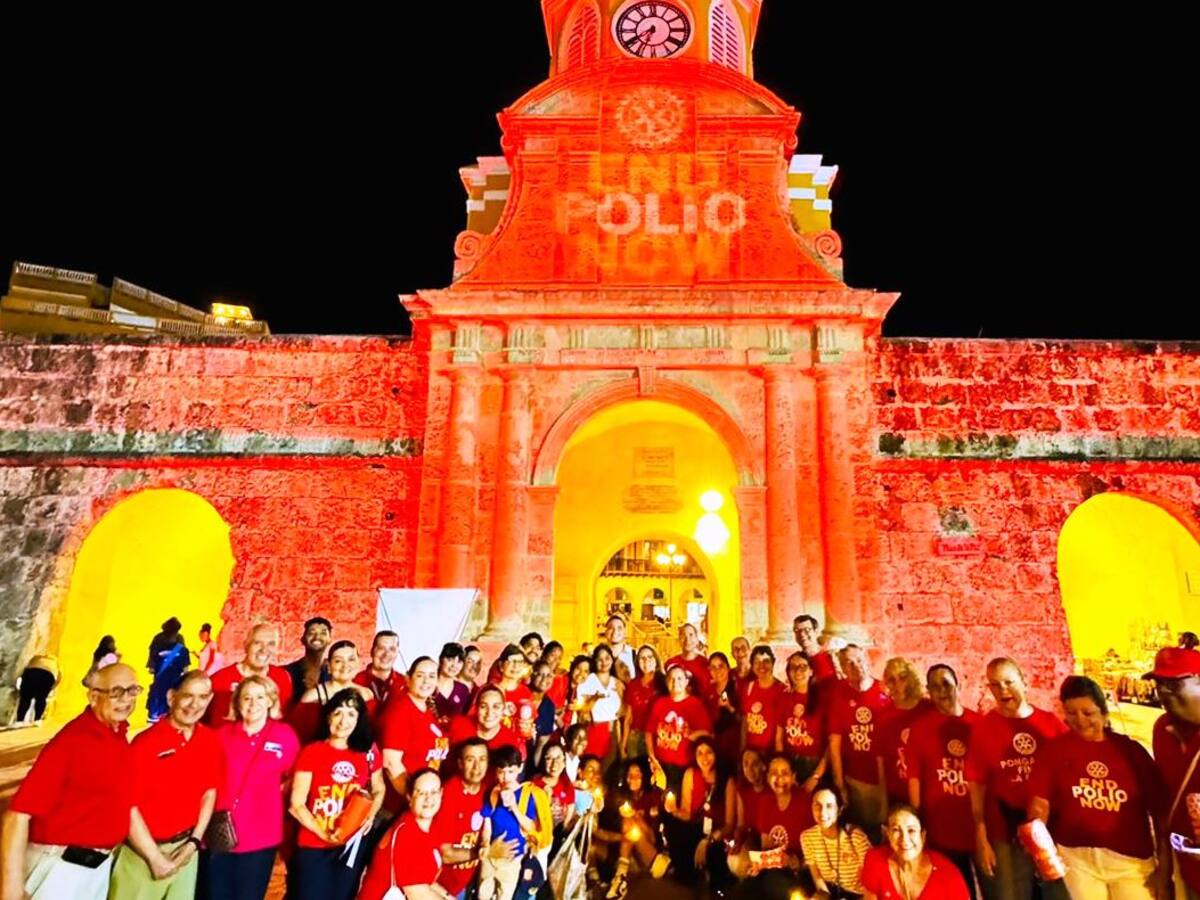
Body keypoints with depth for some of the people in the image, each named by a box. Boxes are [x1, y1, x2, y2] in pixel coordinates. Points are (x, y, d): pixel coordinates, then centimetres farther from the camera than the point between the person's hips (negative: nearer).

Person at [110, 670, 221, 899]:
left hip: (184, 849, 4)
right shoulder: (145, 743, -17)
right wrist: (155, 857, -12)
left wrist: (194, 842, 0)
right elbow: (129, 807, -14)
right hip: (142, 852, -4)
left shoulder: (211, 741, -3)